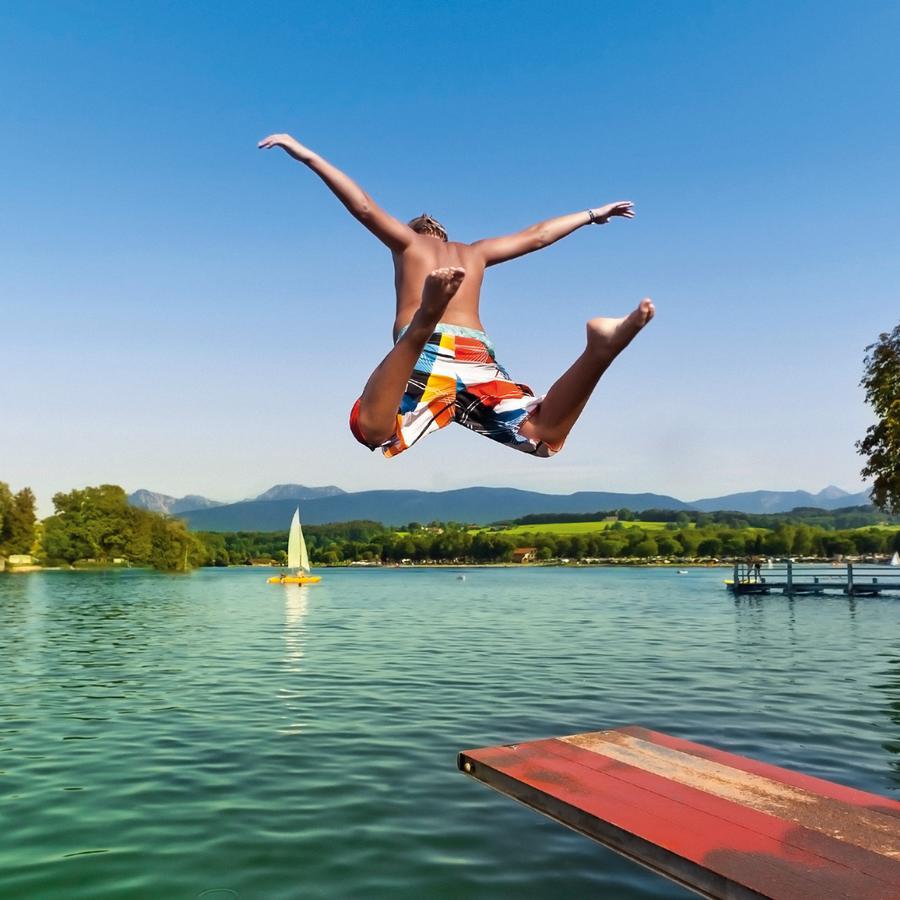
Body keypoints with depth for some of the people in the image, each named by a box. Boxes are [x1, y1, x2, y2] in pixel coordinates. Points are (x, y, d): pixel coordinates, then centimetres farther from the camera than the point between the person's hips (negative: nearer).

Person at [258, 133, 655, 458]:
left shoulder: (407, 240, 26)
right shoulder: (474, 252, 35)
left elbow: (363, 206, 11)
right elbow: (537, 235, 41)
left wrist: (306, 155, 15)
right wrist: (592, 215, 56)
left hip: (431, 353, -3)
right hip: (477, 355, 3)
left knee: (372, 430, -26)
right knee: (543, 434, -5)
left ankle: (424, 321, -43)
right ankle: (600, 349, -27)